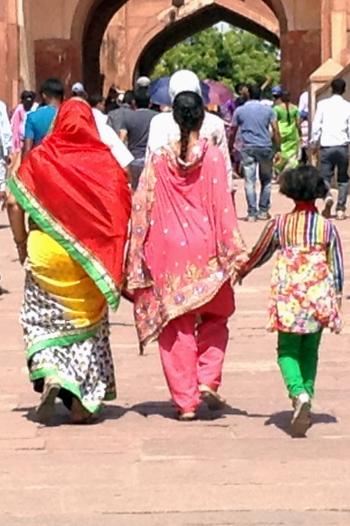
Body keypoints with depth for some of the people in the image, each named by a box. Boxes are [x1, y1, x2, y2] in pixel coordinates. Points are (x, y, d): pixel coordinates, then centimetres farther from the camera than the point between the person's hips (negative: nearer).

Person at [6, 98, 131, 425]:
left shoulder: (39, 158, -3)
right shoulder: (105, 161, -3)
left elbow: (14, 202, -6)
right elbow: (124, 208, -4)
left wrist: (21, 243, 5)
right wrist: (111, 251, 6)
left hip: (46, 251, -1)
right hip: (92, 257, 1)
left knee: (41, 321, 14)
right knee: (88, 324, 13)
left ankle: (48, 372, -13)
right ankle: (83, 402, 11)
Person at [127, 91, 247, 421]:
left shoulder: (159, 160, -2)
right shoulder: (213, 156, -6)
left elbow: (142, 207, -2)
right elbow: (223, 206, -8)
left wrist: (138, 257, 5)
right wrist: (234, 252, -4)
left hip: (169, 250, 1)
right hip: (205, 248, -1)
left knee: (176, 325, 8)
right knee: (214, 317, 19)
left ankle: (185, 400, 8)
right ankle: (207, 380, 2)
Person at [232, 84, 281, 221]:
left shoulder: (240, 111, 5)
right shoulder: (268, 110, 5)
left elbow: (233, 132, 7)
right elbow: (276, 131, -2)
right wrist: (278, 149, 1)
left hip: (248, 148, 0)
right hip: (265, 148, 0)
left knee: (250, 182, 0)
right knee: (266, 181, 14)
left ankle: (252, 213, -4)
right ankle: (263, 211, 12)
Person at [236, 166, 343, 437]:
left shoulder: (280, 224, 1)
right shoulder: (327, 226, 2)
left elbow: (258, 254, 13)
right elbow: (337, 269, 4)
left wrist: (241, 271, 31)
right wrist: (336, 302, 13)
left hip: (288, 294, -1)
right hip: (319, 296, 1)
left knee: (288, 350, 2)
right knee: (310, 351, 14)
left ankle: (298, 393, -22)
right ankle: (308, 393, 9)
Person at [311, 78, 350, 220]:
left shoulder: (323, 104, 2)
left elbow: (316, 126, -1)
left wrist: (314, 143, 8)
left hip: (326, 146, 0)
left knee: (325, 177, 6)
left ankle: (327, 196, -24)